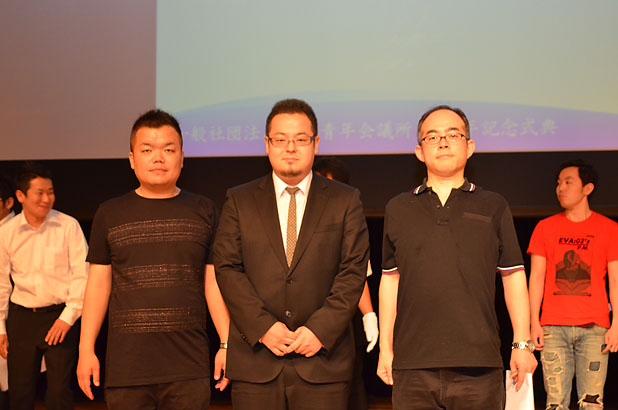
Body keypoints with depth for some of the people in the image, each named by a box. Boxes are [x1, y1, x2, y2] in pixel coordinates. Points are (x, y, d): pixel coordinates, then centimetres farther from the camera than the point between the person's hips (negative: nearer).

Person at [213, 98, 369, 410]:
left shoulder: (346, 201, 9)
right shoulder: (238, 201, 11)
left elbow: (353, 272, 1)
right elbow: (227, 269, 2)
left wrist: (320, 329, -10)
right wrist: (263, 327, -10)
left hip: (323, 360, 0)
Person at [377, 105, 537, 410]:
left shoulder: (493, 207, 10)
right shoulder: (398, 209, 12)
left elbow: (513, 277, 9)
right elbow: (389, 281, 13)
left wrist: (522, 343, 4)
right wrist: (385, 347, 11)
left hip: (478, 365, -1)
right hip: (413, 366, 1)